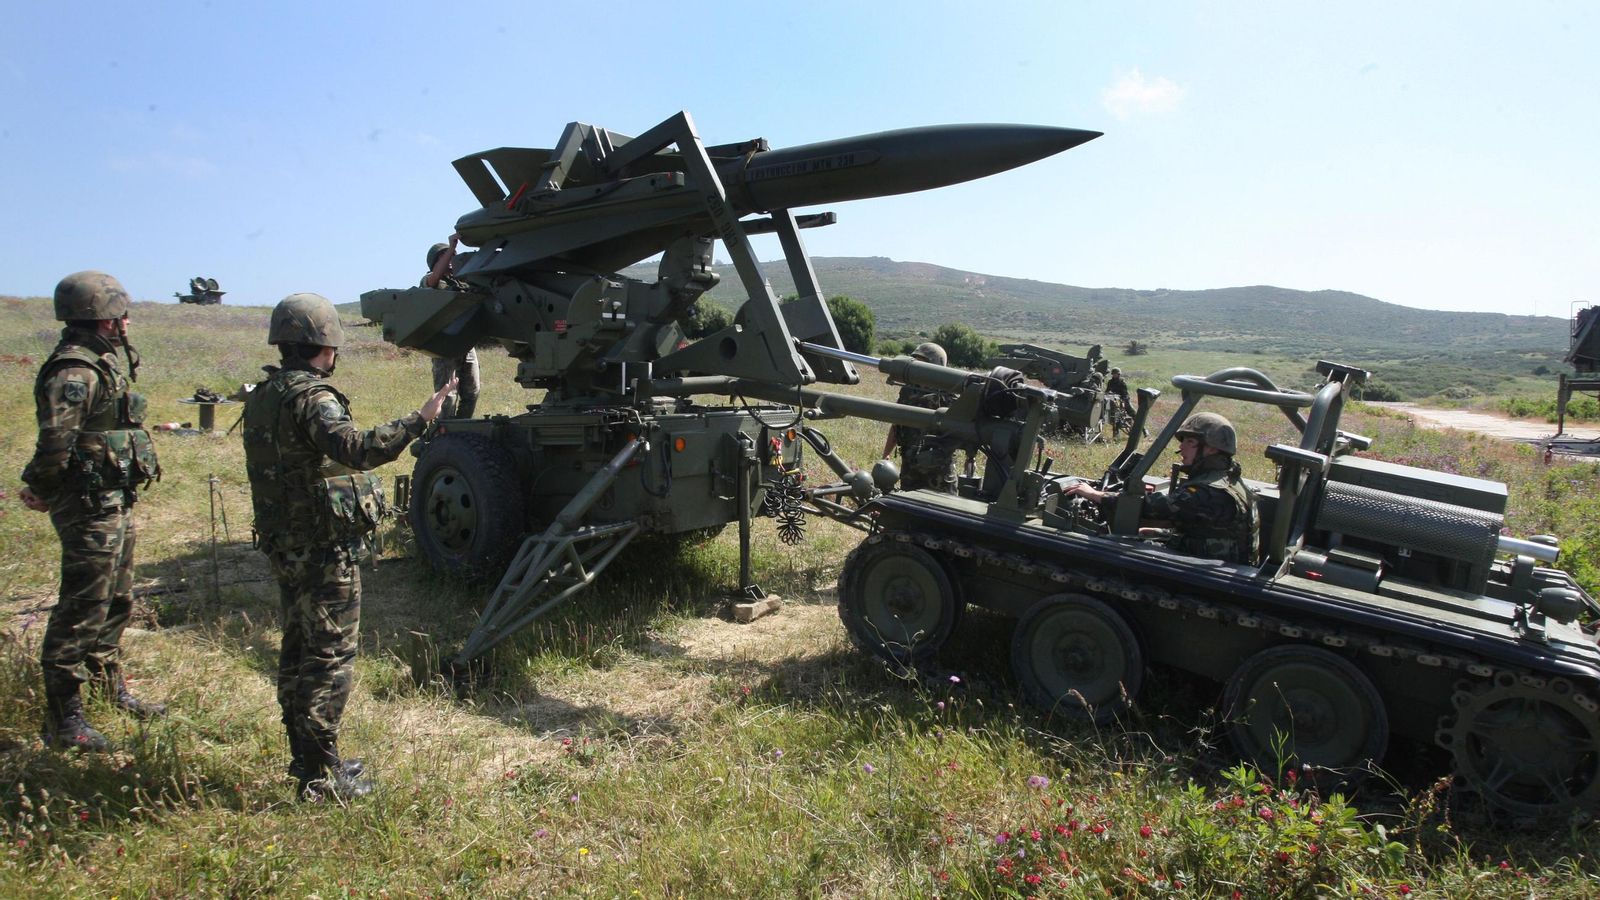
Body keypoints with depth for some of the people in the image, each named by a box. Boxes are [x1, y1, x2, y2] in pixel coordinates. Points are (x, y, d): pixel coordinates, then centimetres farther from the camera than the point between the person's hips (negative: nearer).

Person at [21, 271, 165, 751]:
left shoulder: (103, 362, 12)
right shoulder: (74, 371, -19)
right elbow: (56, 442, -27)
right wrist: (44, 491, -13)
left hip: (114, 503, 10)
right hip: (91, 507, -10)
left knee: (115, 602, 20)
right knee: (82, 608, -2)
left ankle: (113, 689, 35)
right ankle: (63, 719, 8)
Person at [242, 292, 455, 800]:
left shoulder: (262, 398, 10)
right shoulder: (311, 398, -19)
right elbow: (357, 449, -37)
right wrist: (419, 420, -38)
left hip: (284, 546, 10)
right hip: (325, 551, -10)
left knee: (298, 652, 18)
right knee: (329, 657, -1)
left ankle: (303, 758, 30)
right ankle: (322, 774, 5)